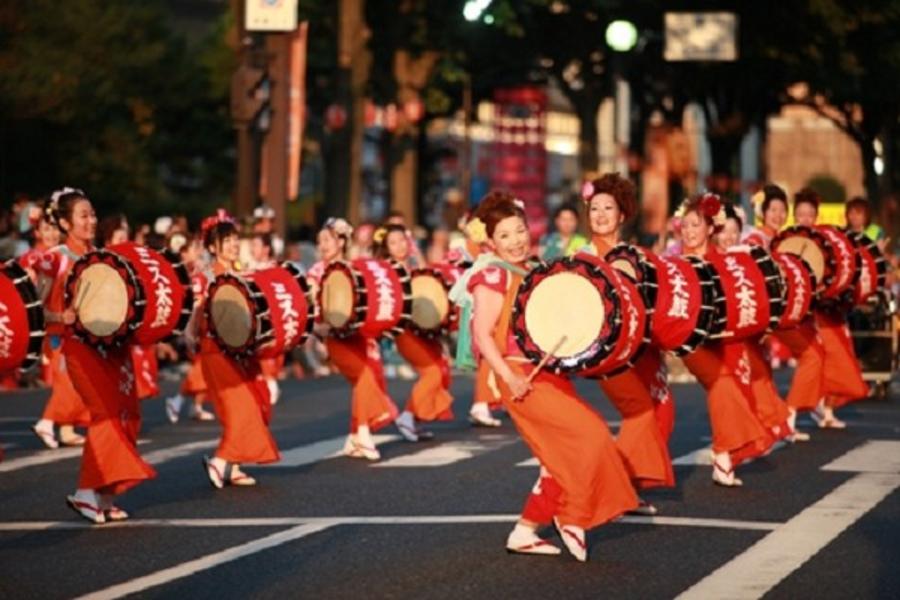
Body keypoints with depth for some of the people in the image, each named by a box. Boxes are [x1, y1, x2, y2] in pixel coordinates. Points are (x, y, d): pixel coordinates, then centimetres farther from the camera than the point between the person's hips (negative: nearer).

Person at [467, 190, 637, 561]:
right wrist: (510, 379, -23)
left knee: (564, 459, 7)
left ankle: (525, 531, 13)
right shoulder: (494, 278, -8)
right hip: (523, 379, -8)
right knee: (589, 435, -16)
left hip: (550, 374, 8)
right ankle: (571, 517, -3)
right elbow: (481, 334, -15)